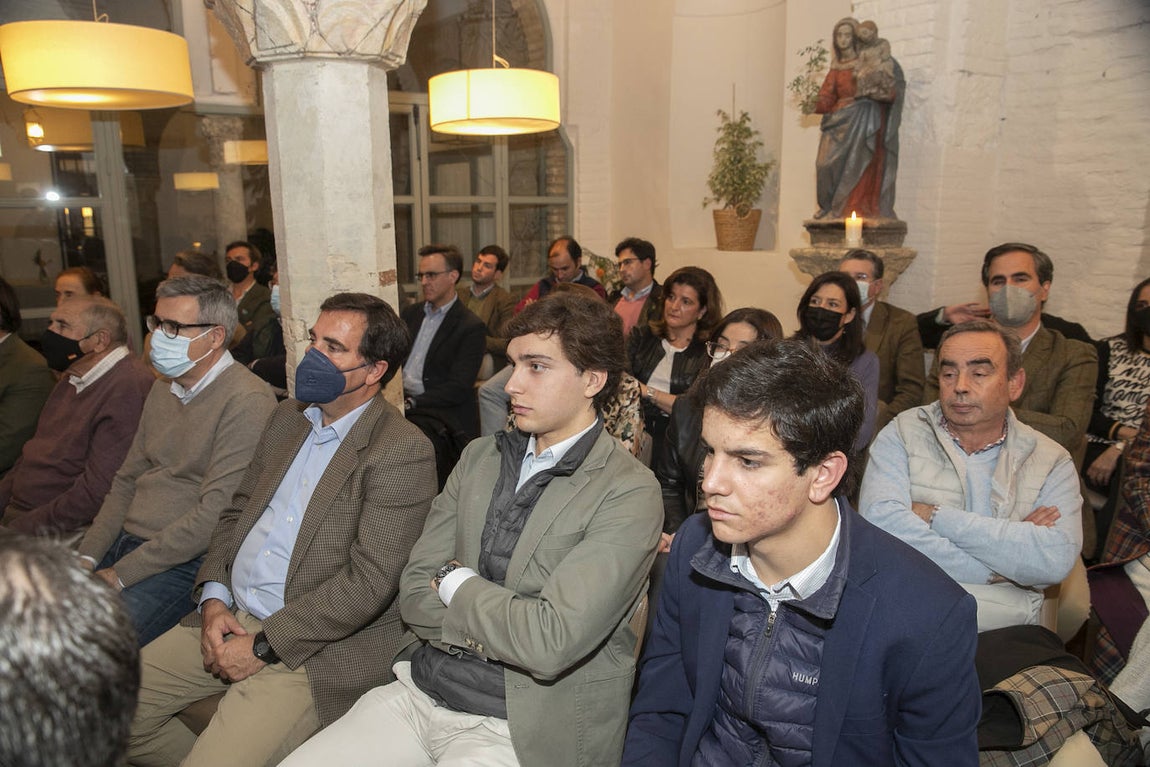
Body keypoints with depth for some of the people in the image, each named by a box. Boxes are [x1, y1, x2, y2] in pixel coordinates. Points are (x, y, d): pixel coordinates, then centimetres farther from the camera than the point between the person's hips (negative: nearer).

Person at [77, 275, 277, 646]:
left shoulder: (248, 401, -17)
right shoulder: (162, 390, 14)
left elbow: (216, 513, -21)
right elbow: (127, 482, 18)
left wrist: (120, 574, -15)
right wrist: (86, 558, 4)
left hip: (183, 563, -8)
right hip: (122, 543, 9)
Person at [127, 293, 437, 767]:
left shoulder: (403, 452, -17)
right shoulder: (289, 416, 10)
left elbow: (369, 581, -20)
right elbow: (237, 512, 15)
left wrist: (263, 645, -16)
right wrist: (213, 596, -1)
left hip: (311, 648, -7)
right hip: (227, 617, 8)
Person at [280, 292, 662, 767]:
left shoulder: (628, 494, -15)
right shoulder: (479, 457, 6)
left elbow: (550, 644, -23)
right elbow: (414, 594, 4)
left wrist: (455, 582, -8)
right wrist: (500, 622, -13)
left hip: (518, 729, -5)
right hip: (420, 691, 6)